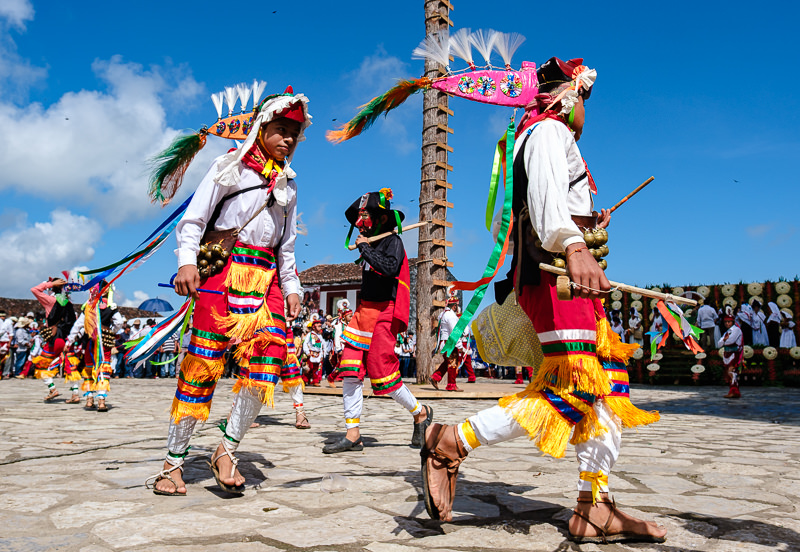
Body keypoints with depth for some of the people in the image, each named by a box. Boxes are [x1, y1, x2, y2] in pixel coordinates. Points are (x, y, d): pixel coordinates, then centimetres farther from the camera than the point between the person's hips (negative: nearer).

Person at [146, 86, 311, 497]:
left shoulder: (288, 185, 23)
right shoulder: (230, 166, 10)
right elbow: (193, 219, 2)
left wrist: (291, 286, 12)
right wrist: (187, 259, -13)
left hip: (266, 276, 4)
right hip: (223, 268, -4)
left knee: (266, 362, -12)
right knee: (203, 363, -7)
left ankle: (226, 451, 0)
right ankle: (173, 461, 3)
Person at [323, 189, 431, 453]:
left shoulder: (393, 241, -7)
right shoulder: (371, 242, 14)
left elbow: (389, 268, -25)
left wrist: (365, 248, -18)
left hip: (384, 313, -8)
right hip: (365, 310, 8)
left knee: (382, 374, -4)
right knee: (350, 370, -1)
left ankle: (421, 412, 19)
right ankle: (353, 434, 4)